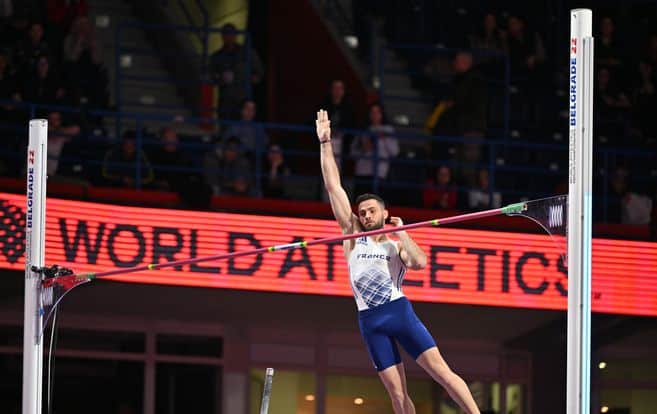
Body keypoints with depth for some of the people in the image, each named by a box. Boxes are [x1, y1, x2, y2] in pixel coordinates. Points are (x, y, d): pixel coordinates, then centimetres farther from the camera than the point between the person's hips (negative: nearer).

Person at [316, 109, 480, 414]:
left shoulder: (396, 245, 10)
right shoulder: (353, 235, 14)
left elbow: (420, 263, -14)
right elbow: (333, 186, 11)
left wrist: (401, 232, -5)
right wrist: (325, 143, 7)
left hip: (398, 310, -2)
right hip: (370, 320, 2)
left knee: (442, 372, -9)